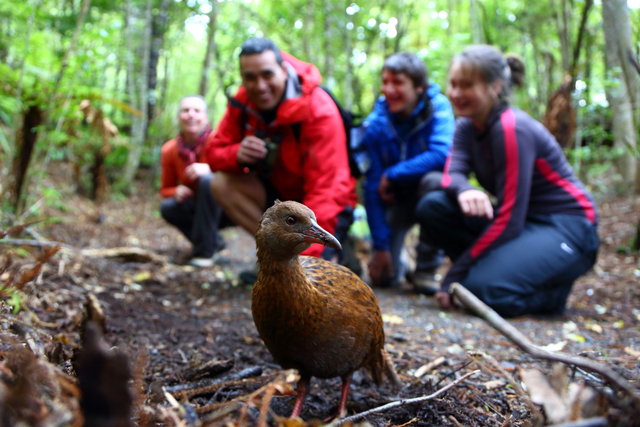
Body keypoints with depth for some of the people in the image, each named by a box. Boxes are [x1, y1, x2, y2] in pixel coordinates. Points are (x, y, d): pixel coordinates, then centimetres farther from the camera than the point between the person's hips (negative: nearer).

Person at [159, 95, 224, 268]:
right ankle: (213, 241, 0)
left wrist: (210, 169, -39)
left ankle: (204, 252, -23)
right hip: (196, 208, 4)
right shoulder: (169, 150, -8)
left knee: (207, 180, -31)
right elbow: (165, 189, 2)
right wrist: (176, 192, -23)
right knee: (167, 207, -24)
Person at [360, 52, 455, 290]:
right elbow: (372, 186, -15)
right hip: (396, 199, 1)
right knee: (383, 276, -12)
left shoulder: (438, 107, -18)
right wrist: (380, 245, -18)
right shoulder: (375, 124, -15)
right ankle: (397, 261, 29)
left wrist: (392, 175, -26)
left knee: (433, 180, -37)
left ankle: (426, 268, -18)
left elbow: (442, 153, -34)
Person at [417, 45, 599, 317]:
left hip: (566, 228, -7)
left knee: (486, 289, -30)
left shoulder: (512, 129, -22)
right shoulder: (467, 125, 3)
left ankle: (554, 290, 0)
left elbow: (509, 220, -25)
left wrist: (453, 278, -23)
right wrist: (463, 190, -38)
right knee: (432, 206, -11)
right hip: (521, 221, 8)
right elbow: (453, 173, -11)